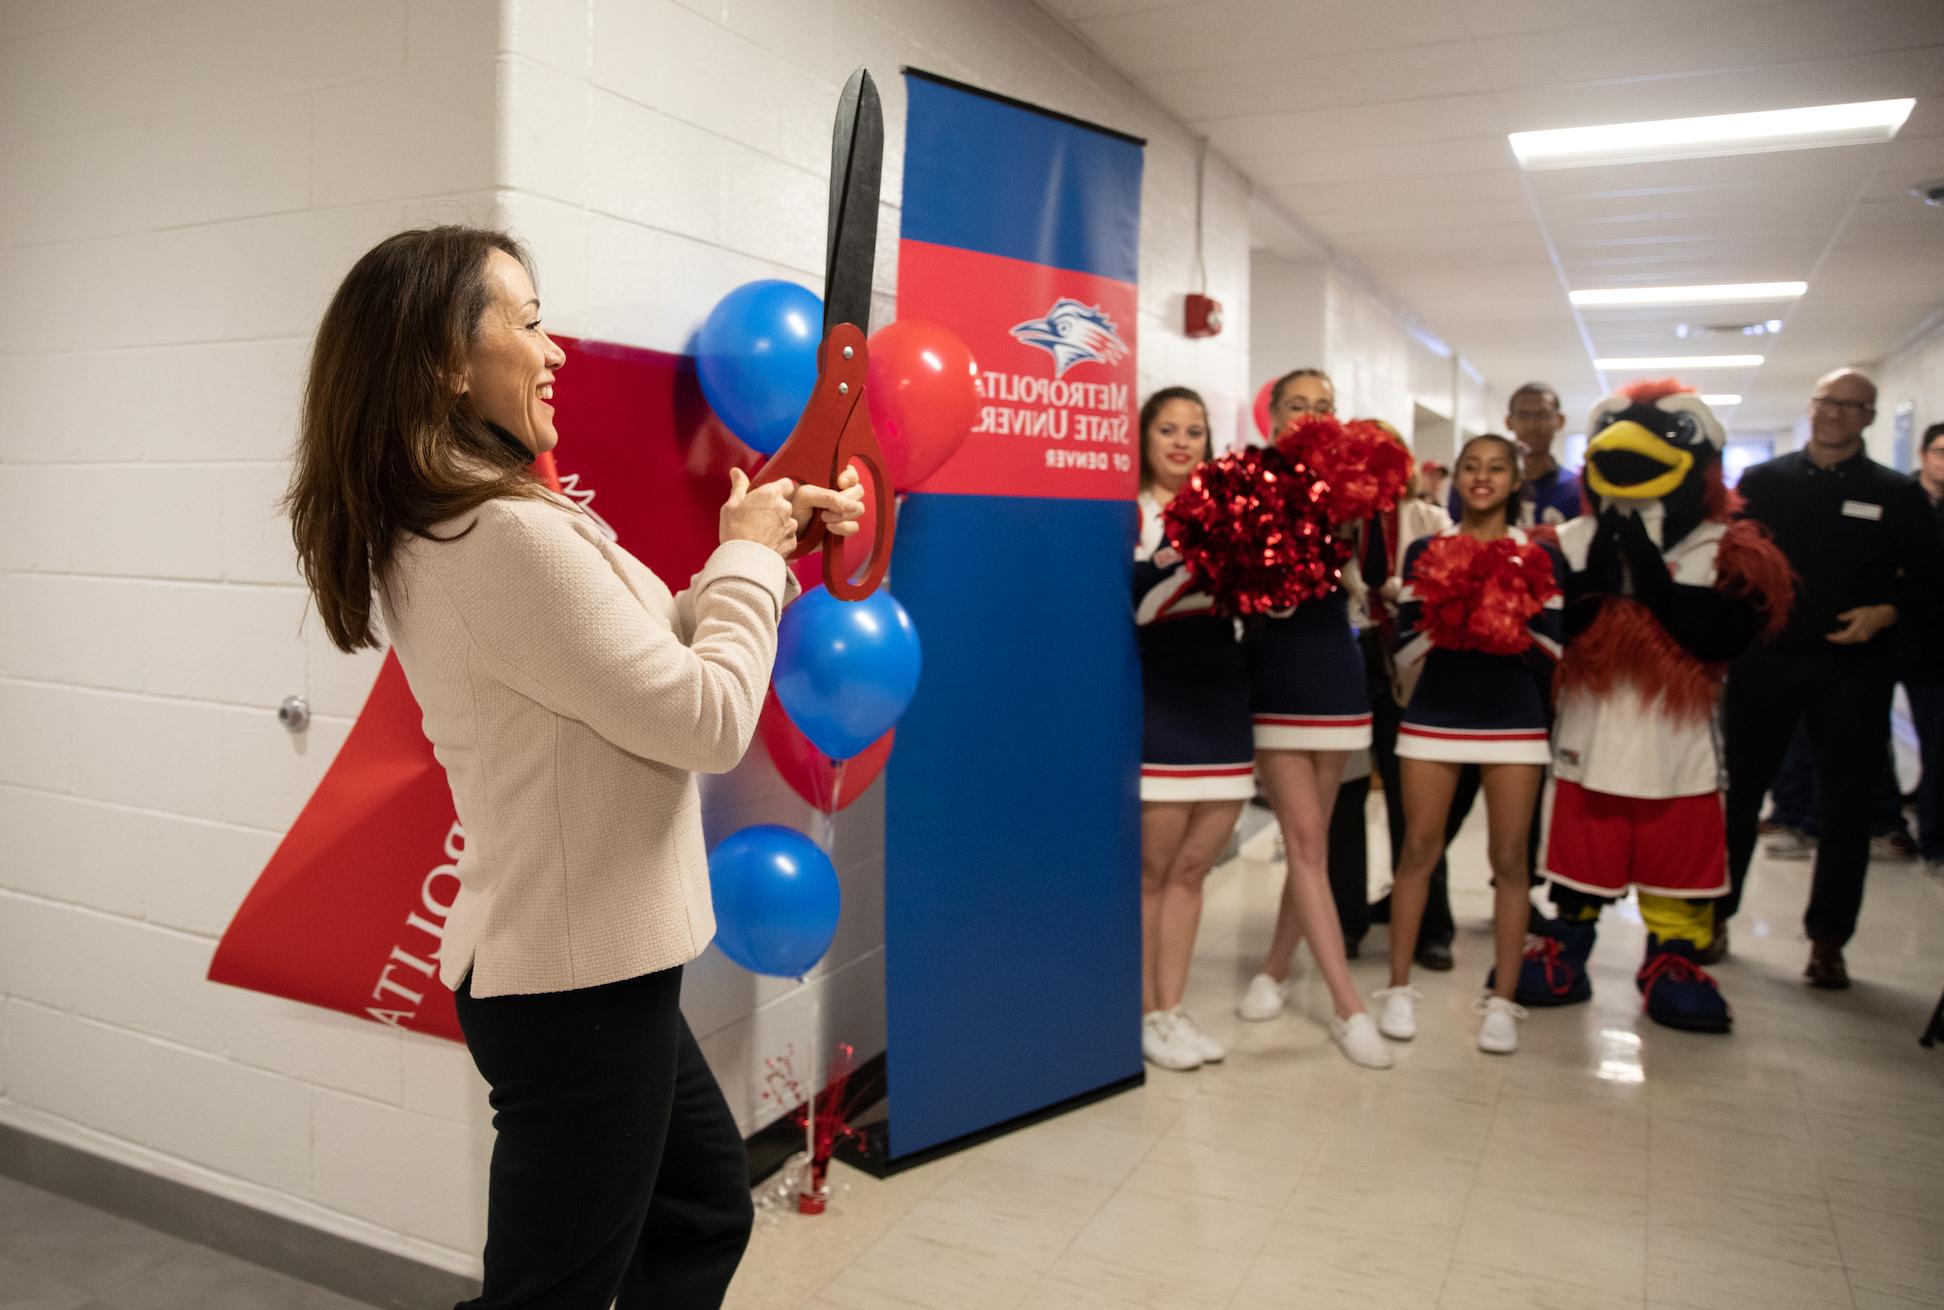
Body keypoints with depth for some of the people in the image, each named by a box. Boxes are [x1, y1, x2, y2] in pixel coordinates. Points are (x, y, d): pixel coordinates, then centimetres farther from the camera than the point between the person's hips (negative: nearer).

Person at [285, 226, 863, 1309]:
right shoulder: (507, 534, -24)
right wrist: (747, 555, -6)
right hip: (580, 976, -10)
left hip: (570, 959, 10)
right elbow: (709, 721, -21)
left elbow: (642, 651, 14)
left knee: (707, 1204, 25)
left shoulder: (442, 531, 7)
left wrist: (772, 549, 6)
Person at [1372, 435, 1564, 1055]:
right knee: (1419, 850, 3)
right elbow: (1405, 648, 0)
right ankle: (1398, 988, 13)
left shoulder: (1541, 558, 6)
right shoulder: (1425, 552, 6)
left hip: (1514, 722, 0)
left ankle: (1502, 1001, 10)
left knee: (1509, 858, 1)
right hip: (1434, 718, 0)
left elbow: (1552, 654, 1)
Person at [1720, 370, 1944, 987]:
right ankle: (1713, 913, 20)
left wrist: (1887, 613, -14)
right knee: (1739, 791, 6)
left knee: (1846, 807, 5)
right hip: (1765, 661, 0)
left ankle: (1827, 941, 16)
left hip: (1852, 669, 1)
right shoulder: (1761, 482, 5)